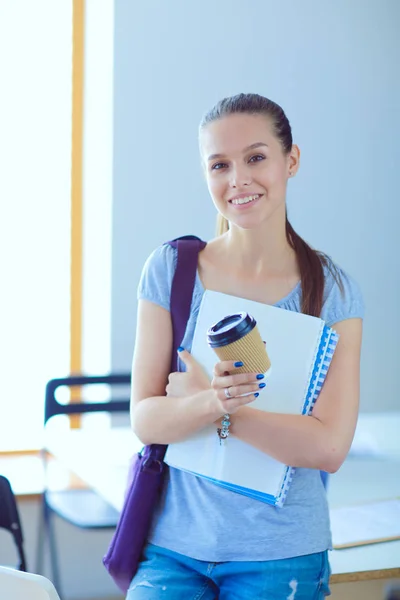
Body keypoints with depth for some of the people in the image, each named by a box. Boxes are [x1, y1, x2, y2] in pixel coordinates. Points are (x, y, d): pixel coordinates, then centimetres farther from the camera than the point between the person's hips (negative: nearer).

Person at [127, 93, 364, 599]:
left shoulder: (333, 291, -6)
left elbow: (329, 448, -13)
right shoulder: (169, 269, -3)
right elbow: (144, 420, -7)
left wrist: (210, 401, -17)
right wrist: (212, 403, -28)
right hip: (174, 542, 1)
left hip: (281, 554, 0)